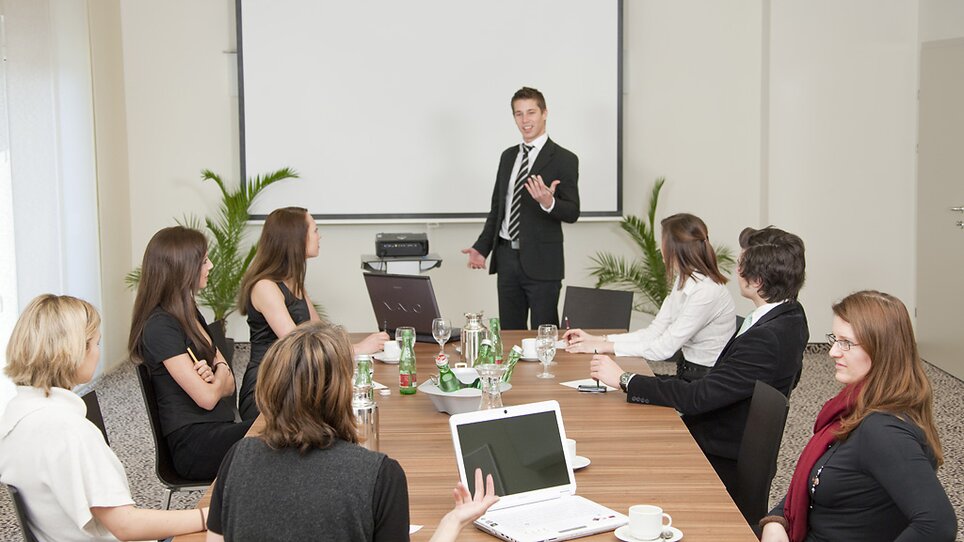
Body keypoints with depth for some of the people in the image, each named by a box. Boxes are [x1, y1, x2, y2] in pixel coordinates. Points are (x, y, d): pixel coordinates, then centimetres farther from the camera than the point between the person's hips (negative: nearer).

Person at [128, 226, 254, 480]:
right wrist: (220, 373, 7)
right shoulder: (160, 326, -11)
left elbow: (229, 386, 13)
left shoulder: (191, 316, 17)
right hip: (194, 443, -9)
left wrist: (214, 374, -10)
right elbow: (206, 397, -15)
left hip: (218, 429, 9)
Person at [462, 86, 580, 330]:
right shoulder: (508, 156, 14)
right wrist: (482, 248, 10)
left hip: (541, 262, -6)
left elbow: (572, 213, -8)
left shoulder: (564, 159, -5)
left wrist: (548, 203, -29)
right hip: (507, 258, 6)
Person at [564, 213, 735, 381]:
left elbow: (663, 348, -21)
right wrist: (597, 339, 2)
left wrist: (603, 347, -16)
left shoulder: (706, 292, -22)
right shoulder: (682, 282, 7)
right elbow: (654, 332, 7)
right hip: (688, 375, 8)